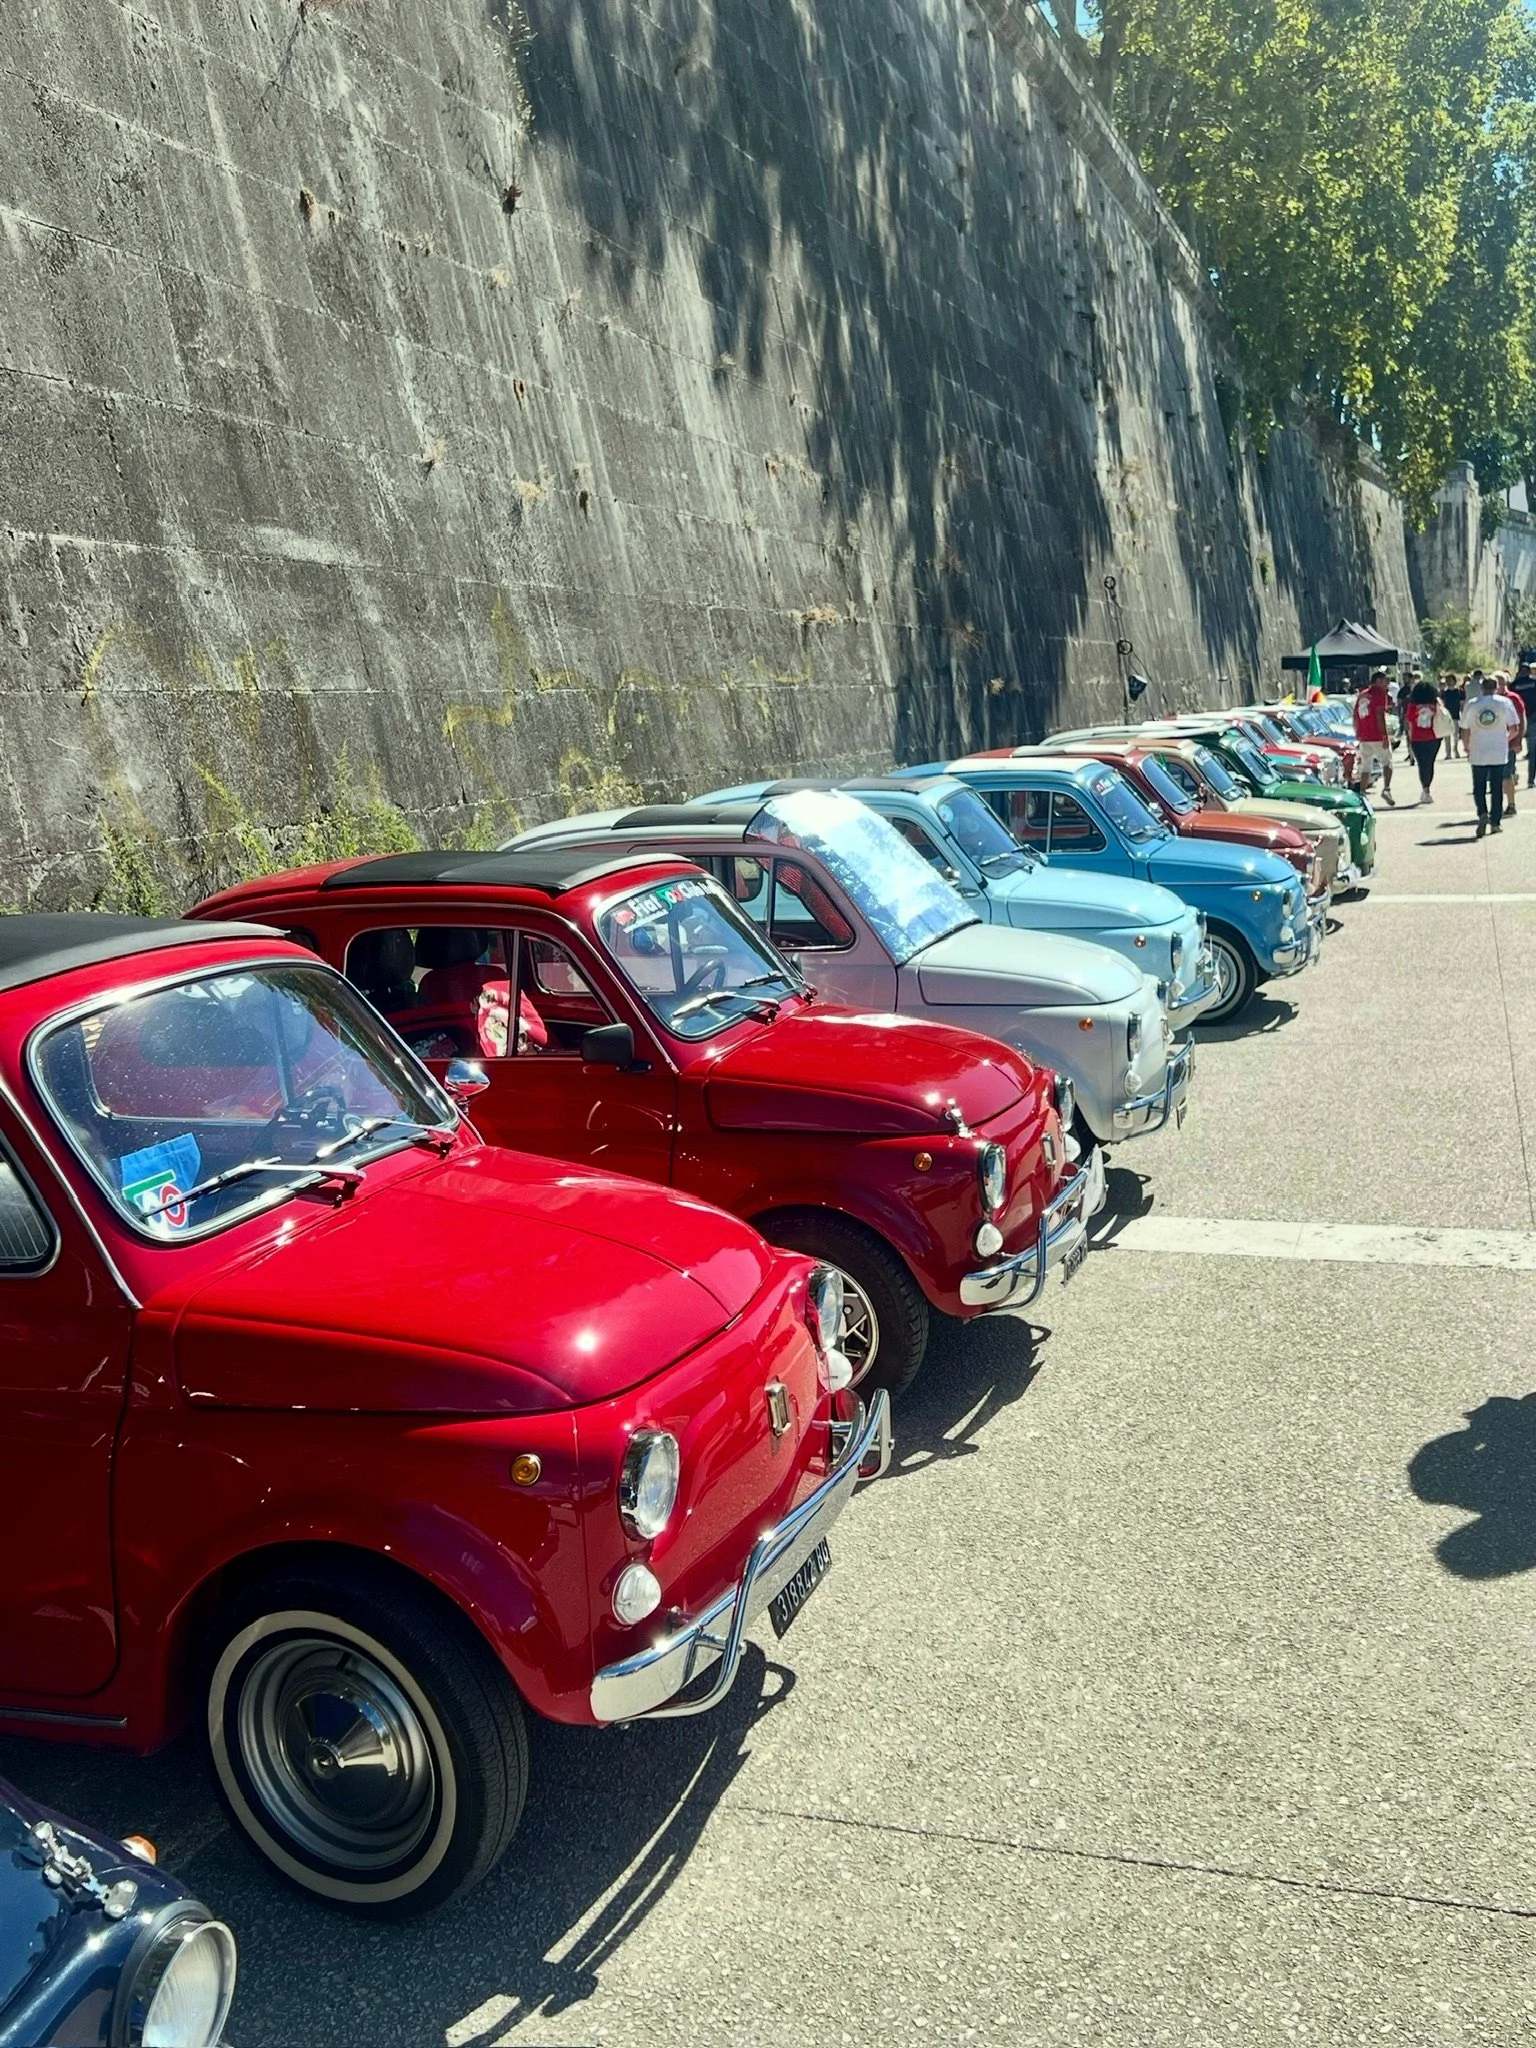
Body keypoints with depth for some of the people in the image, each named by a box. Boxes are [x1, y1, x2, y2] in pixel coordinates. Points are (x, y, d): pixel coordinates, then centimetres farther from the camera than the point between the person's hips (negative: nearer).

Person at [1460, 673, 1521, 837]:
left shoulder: (1471, 704, -2)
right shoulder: (1505, 702, -2)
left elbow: (1465, 730, -1)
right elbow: (1513, 728, -2)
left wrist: (1467, 747, 14)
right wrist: (1506, 738, 17)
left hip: (1478, 754, 0)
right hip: (1499, 753, 0)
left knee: (1479, 787, 8)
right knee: (1497, 788, 9)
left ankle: (1482, 813, -15)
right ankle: (1495, 822, 10)